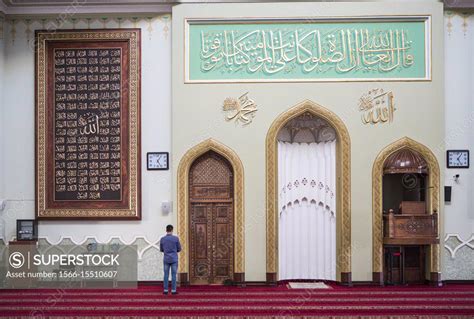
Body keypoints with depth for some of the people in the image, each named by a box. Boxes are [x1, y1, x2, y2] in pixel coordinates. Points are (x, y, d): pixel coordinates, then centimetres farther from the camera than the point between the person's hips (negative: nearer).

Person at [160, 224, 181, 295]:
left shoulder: (162, 239, -1)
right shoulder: (176, 238, -8)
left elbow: (161, 250, 11)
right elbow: (179, 249, 1)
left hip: (166, 259, 2)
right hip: (174, 259, -2)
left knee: (166, 275, 8)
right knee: (174, 275, 3)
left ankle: (165, 290, 7)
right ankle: (173, 290, 3)